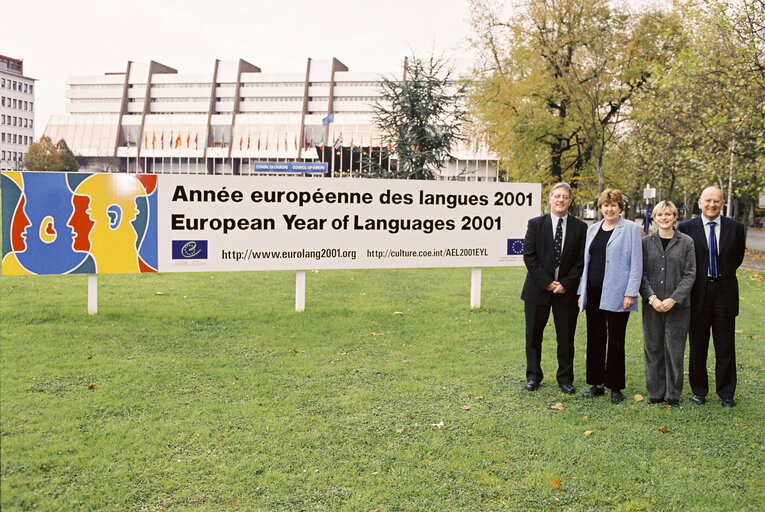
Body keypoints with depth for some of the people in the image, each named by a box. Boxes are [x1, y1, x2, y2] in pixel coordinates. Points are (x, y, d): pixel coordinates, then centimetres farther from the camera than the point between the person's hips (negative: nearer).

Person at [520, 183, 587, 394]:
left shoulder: (580, 228, 3)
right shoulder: (536, 224, 1)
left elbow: (581, 261, 1)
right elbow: (529, 256, -4)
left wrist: (566, 284, -10)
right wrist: (546, 282, -11)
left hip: (567, 290, 0)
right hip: (538, 289, 0)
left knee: (566, 338, 6)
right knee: (533, 336, 7)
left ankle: (565, 378, 20)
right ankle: (533, 376, 22)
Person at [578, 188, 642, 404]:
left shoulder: (630, 228, -2)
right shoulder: (593, 229, 14)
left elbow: (636, 263, -6)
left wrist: (630, 293, -12)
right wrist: (582, 291, 13)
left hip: (616, 296, -5)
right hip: (593, 294, 5)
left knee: (616, 340, 2)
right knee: (595, 339, 9)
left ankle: (615, 387, 12)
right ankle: (596, 384, 19)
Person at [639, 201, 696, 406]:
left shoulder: (686, 242, 2)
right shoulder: (647, 242, 6)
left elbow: (690, 274, -2)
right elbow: (641, 273, 4)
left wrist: (673, 299, -12)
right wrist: (651, 297, -10)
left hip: (678, 305, -2)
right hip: (652, 305, 2)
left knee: (674, 350, 2)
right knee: (653, 349, 5)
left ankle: (673, 394, 14)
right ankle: (655, 393, 17)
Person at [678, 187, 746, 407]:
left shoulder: (735, 227, 3)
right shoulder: (686, 228, -2)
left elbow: (738, 257, 17)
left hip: (725, 293, 1)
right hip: (698, 295, -1)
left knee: (725, 347, 6)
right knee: (697, 347, 8)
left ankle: (726, 393, 17)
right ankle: (699, 391, 20)